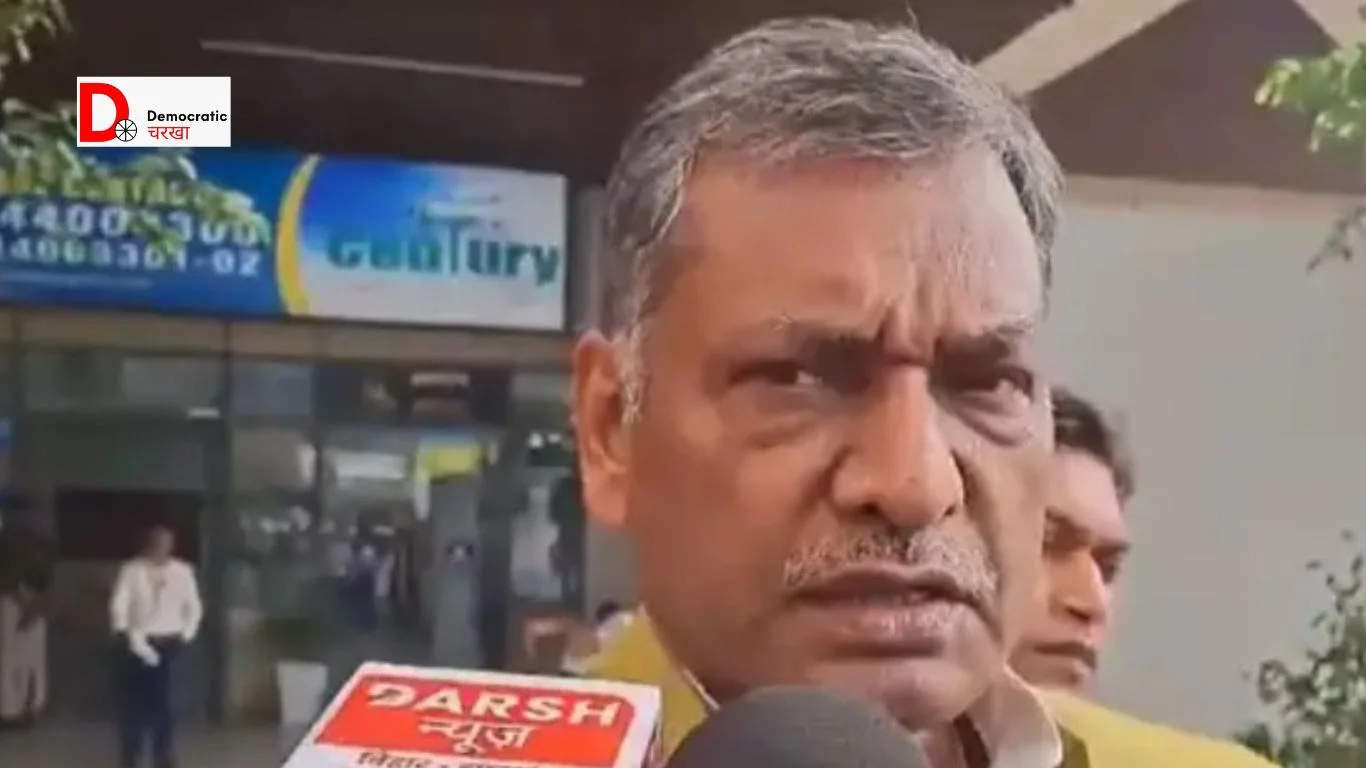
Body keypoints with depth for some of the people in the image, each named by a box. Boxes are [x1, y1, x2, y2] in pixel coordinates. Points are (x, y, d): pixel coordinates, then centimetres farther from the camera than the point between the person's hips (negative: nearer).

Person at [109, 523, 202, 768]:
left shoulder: (183, 572, 0)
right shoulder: (132, 570, -5)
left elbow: (195, 608, 9)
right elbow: (118, 607, -10)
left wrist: (186, 635, 1)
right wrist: (132, 639, -17)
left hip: (169, 645, 1)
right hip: (138, 645, -1)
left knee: (165, 704, 0)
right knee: (133, 703, 4)